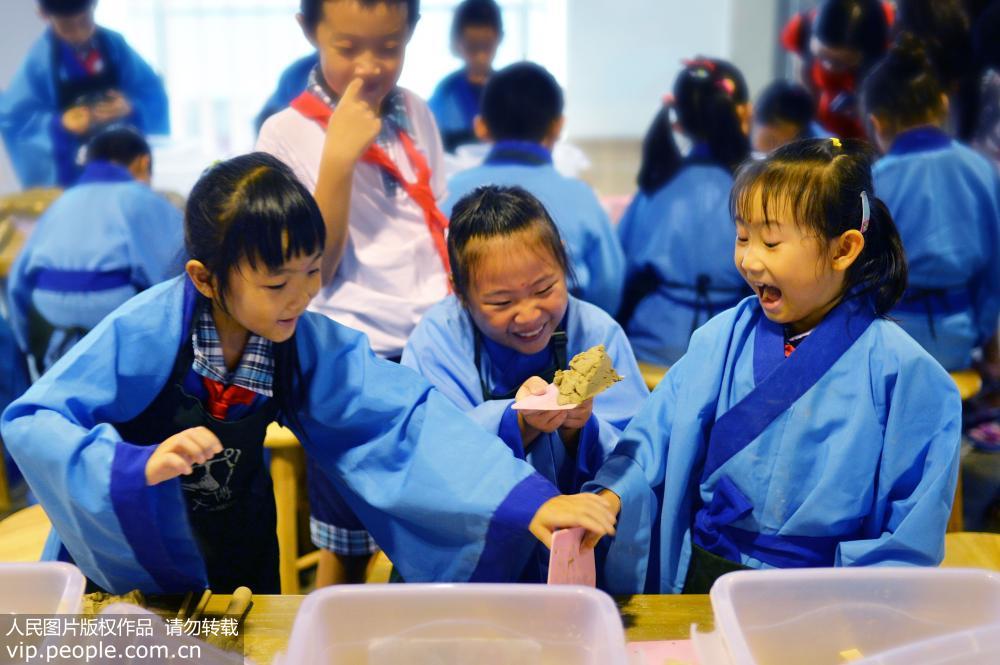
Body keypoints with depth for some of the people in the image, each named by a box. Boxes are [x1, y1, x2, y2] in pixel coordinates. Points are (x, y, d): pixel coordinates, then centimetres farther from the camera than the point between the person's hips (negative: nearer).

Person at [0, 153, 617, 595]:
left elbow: (411, 418, -24)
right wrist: (140, 466, -41)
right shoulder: (145, 332, -26)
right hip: (123, 556, -3)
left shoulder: (311, 343, -16)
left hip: (236, 558, 3)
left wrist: (531, 502, -35)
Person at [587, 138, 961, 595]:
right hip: (701, 579, 2)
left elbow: (913, 529, -4)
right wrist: (609, 497, -19)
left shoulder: (901, 370, -6)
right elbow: (655, 436, 0)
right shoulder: (722, 338, 4)